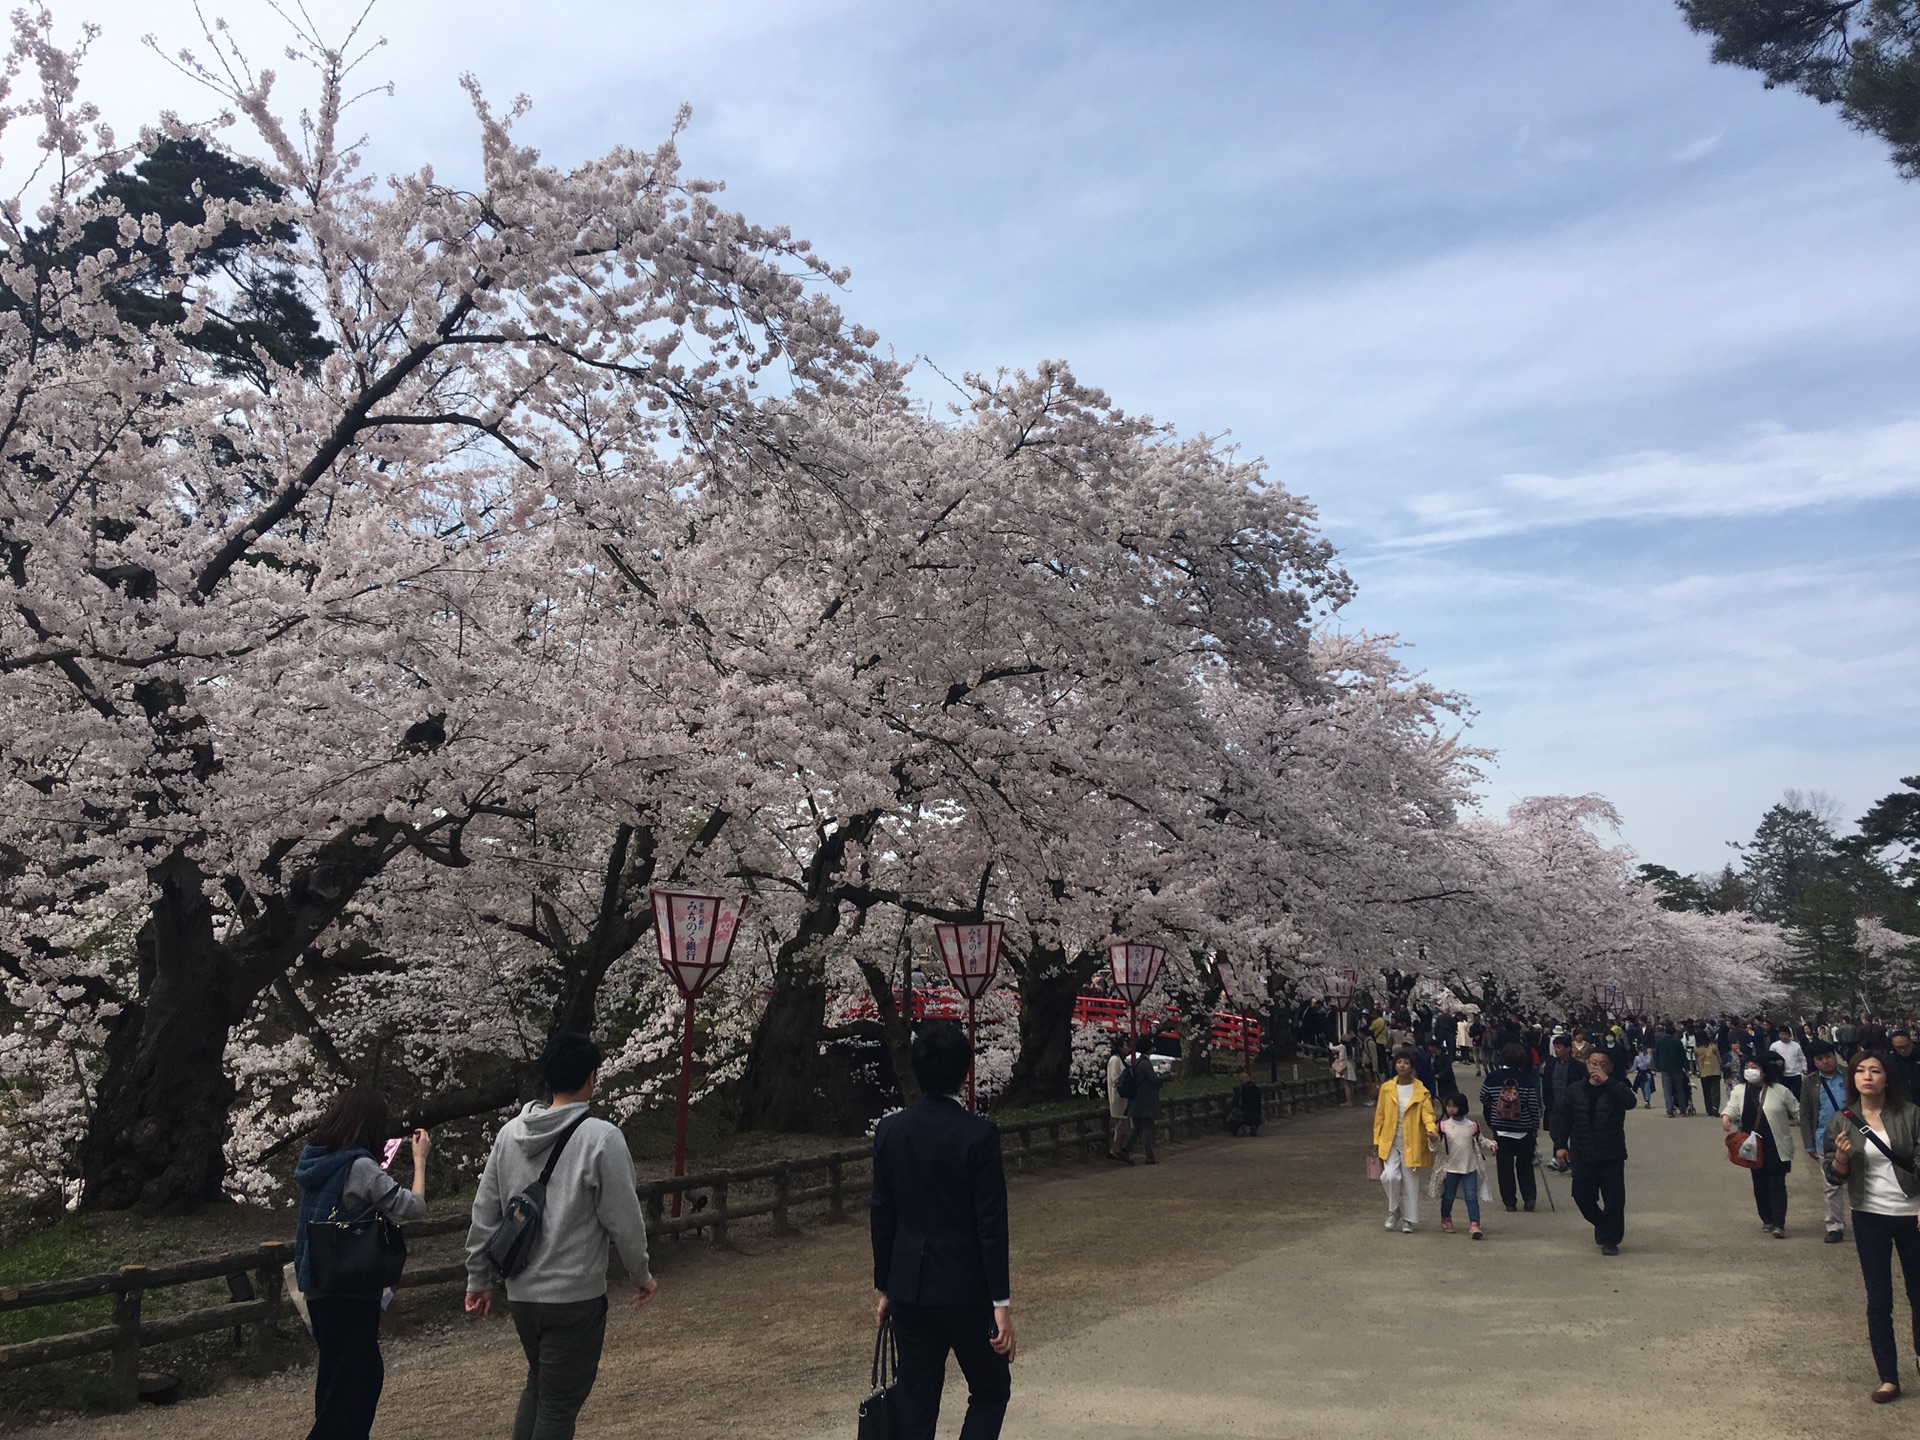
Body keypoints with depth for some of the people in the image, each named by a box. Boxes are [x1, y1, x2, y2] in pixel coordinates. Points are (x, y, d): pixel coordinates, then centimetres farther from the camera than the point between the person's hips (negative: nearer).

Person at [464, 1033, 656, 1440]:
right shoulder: (602, 1138, -17)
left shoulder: (509, 1133, 1)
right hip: (575, 1297, -6)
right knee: (558, 1405, 6)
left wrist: (478, 1280, 17)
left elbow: (483, 1215, 6)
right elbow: (623, 1219, -11)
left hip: (520, 1292, 6)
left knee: (538, 1384, 25)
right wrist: (642, 1275, 4)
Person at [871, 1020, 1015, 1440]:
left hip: (908, 1287, 4)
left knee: (916, 1400, 12)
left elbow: (881, 1216, 4)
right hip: (965, 1289, -4)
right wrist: (1001, 1302, -9)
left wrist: (885, 1288, 14)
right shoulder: (979, 1134, -15)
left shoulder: (890, 1130, -2)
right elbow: (991, 1224, -15)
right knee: (991, 1390, 14)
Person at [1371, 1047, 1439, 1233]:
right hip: (1390, 1142, 1)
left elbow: (1427, 1113, -8)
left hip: (1412, 1144, -1)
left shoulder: (1421, 1091, -2)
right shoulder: (1386, 1089, 2)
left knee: (1410, 1183, 5)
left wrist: (1431, 1129, -30)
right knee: (1391, 1176, -16)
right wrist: (1376, 1140, 6)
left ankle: (1409, 1221, 20)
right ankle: (1394, 1211, 9)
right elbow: (1380, 1116, 7)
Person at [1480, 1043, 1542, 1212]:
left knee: (1504, 1166, 7)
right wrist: (1535, 1128, 6)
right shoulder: (1526, 1080, -10)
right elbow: (1534, 1106, -7)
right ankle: (1529, 1197, 8)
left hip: (1500, 1129, 0)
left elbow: (1483, 1099, 4)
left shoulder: (1492, 1077, -7)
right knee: (1525, 1164, 15)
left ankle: (1509, 1201, 7)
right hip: (1524, 1130, 0)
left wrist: (1490, 1121, 23)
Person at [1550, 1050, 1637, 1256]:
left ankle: (1610, 1239, 13)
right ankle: (1600, 1224, 33)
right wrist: (1560, 1145, -6)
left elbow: (1629, 1102, -23)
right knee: (1583, 1197, 4)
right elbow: (1561, 1119, 4)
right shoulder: (1573, 1091, 4)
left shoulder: (1616, 1089, 0)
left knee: (1614, 1199, -2)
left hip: (1612, 1156, -1)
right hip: (1582, 1156, 2)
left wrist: (1607, 1081, -24)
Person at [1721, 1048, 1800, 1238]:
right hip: (1753, 1146, 4)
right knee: (1759, 1184, 11)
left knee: (1777, 1185, -6)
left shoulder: (1779, 1090, -4)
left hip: (1776, 1147, -4)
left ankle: (1779, 1224, -8)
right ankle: (1766, 1220, 24)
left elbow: (1797, 1112, 3)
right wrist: (1726, 1116, -30)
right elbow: (1732, 1107, -8)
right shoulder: (1739, 1090, 4)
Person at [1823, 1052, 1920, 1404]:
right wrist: (1840, 1156, -21)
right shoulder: (1842, 1122, -3)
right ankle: (1888, 1378, 12)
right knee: (1878, 1301, 4)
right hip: (1870, 1218, 1)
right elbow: (1835, 1176, 0)